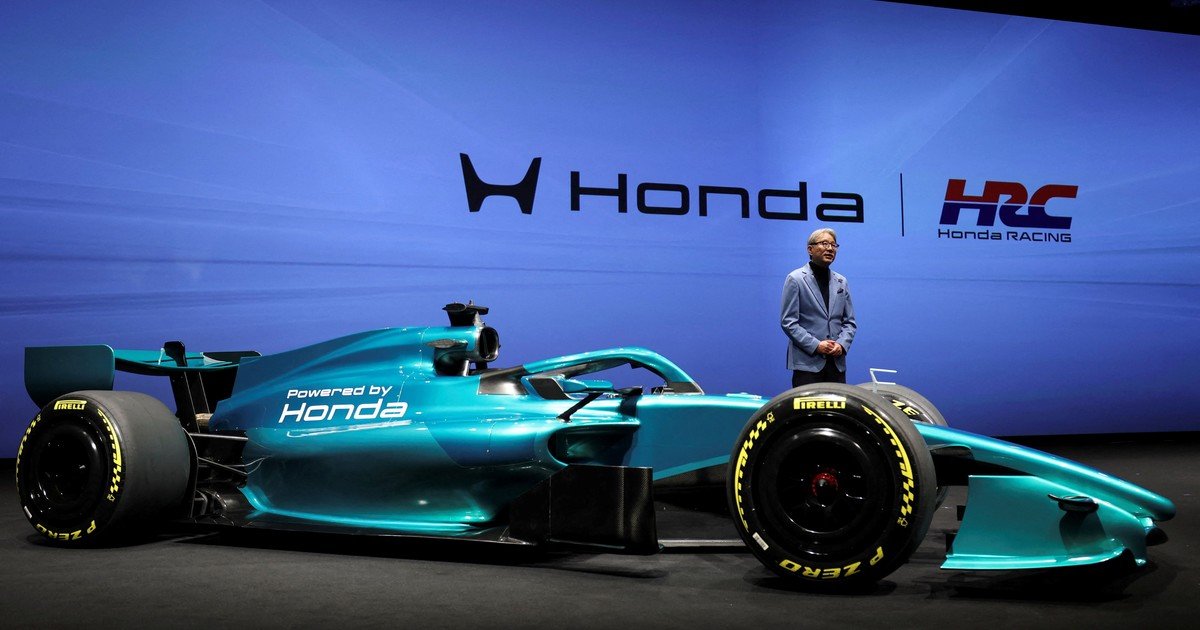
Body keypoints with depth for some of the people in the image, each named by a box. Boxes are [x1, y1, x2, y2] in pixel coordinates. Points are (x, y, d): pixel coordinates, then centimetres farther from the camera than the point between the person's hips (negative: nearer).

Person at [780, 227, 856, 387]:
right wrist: (815, 345, -14)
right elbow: (788, 322, -6)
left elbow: (850, 322, 14)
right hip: (807, 362, -5)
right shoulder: (796, 279, -1)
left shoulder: (841, 282, 15)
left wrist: (842, 344, -5)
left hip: (837, 363, 5)